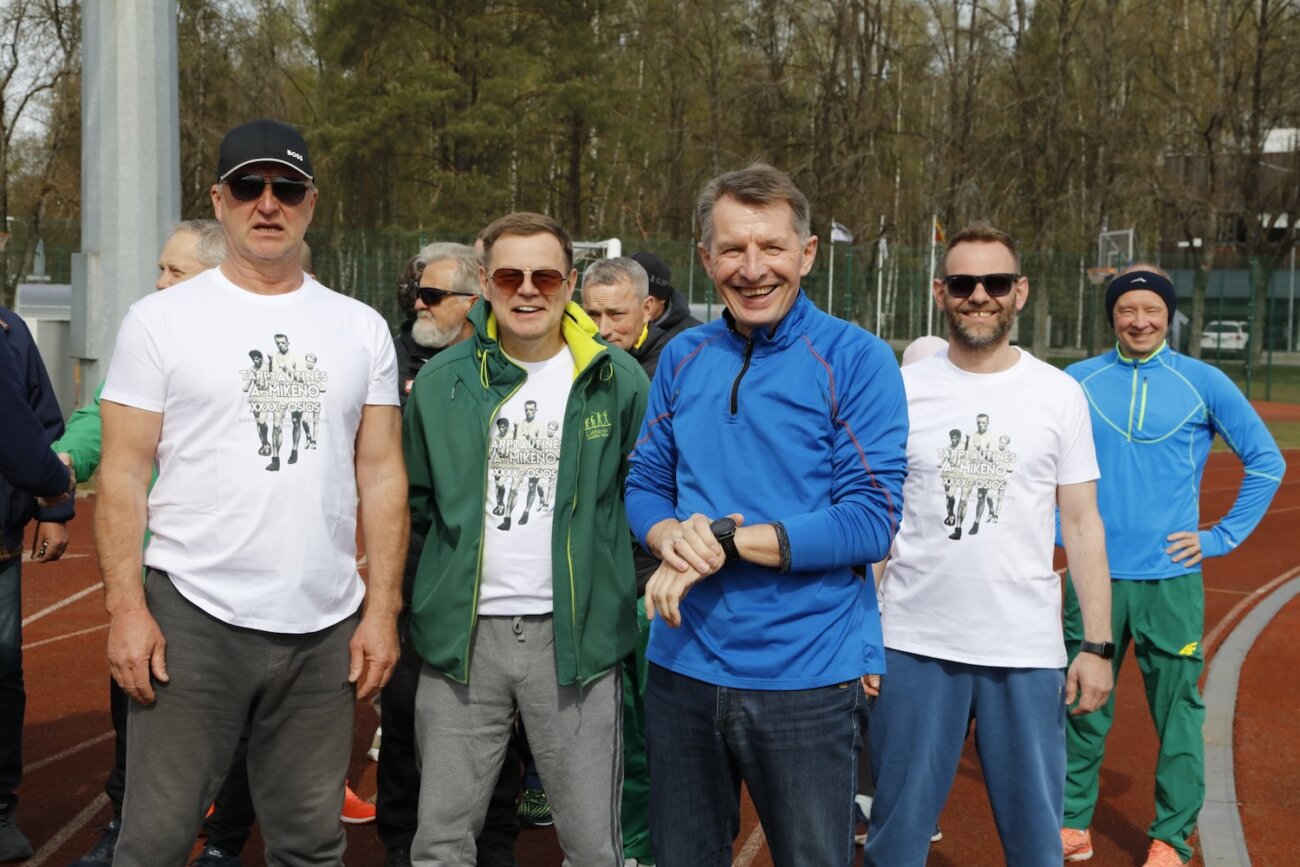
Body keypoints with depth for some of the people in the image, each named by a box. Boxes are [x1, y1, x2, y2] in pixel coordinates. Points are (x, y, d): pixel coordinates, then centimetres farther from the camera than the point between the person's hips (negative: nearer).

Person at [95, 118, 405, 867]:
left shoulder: (362, 328, 9)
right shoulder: (163, 319, 1)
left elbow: (381, 475, 8)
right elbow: (124, 473, -1)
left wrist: (383, 609, 2)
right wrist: (126, 606, -9)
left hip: (325, 628, 3)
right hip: (192, 616, -2)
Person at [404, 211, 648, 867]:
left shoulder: (617, 380, -1)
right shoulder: (441, 381, 3)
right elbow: (415, 500, 14)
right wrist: (457, 556, 8)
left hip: (575, 634, -1)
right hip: (462, 633, 2)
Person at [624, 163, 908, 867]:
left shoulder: (856, 360, -10)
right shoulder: (682, 357, 5)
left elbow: (870, 522, -16)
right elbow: (645, 485, 8)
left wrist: (723, 541, -21)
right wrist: (673, 537, -15)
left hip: (808, 677, -4)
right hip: (683, 669, 4)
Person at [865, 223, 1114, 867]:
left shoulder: (1059, 394, 3)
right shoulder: (901, 389, 1)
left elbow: (1082, 524, 5)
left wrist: (1098, 645, 0)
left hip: (1028, 649, 0)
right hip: (914, 645, 0)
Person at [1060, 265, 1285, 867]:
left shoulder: (1203, 383, 1)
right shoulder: (1079, 380, 3)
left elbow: (1267, 461, 7)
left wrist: (1222, 537, 1)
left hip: (1171, 577, -1)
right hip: (1094, 575, 1)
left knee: (1177, 714, 3)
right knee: (1083, 708, 8)